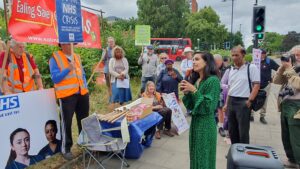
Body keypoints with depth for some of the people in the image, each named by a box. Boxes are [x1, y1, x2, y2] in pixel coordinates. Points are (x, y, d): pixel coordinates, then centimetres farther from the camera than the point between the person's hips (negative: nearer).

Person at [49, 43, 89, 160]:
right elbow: (55, 78, -14)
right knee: (67, 122, 1)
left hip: (82, 93, 6)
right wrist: (68, 69, -23)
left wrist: (85, 87, 9)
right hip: (67, 95, -6)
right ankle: (66, 148, 16)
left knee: (84, 119, 16)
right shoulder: (54, 58, -7)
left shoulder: (77, 57, 13)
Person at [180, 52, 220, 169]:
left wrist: (194, 91, -21)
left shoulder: (213, 80, -14)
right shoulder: (195, 80, 7)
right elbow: (190, 106, 9)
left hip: (206, 124, -7)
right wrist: (186, 92, -7)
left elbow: (209, 107, -19)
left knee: (204, 157, 8)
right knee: (195, 156, 19)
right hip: (194, 121, 7)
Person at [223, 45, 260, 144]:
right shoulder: (231, 69, 12)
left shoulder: (251, 67, -6)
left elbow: (256, 85, -10)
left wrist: (250, 101, -15)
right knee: (232, 130, 14)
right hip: (231, 102, 7)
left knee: (243, 132, 1)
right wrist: (226, 103, 14)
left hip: (243, 102, -6)